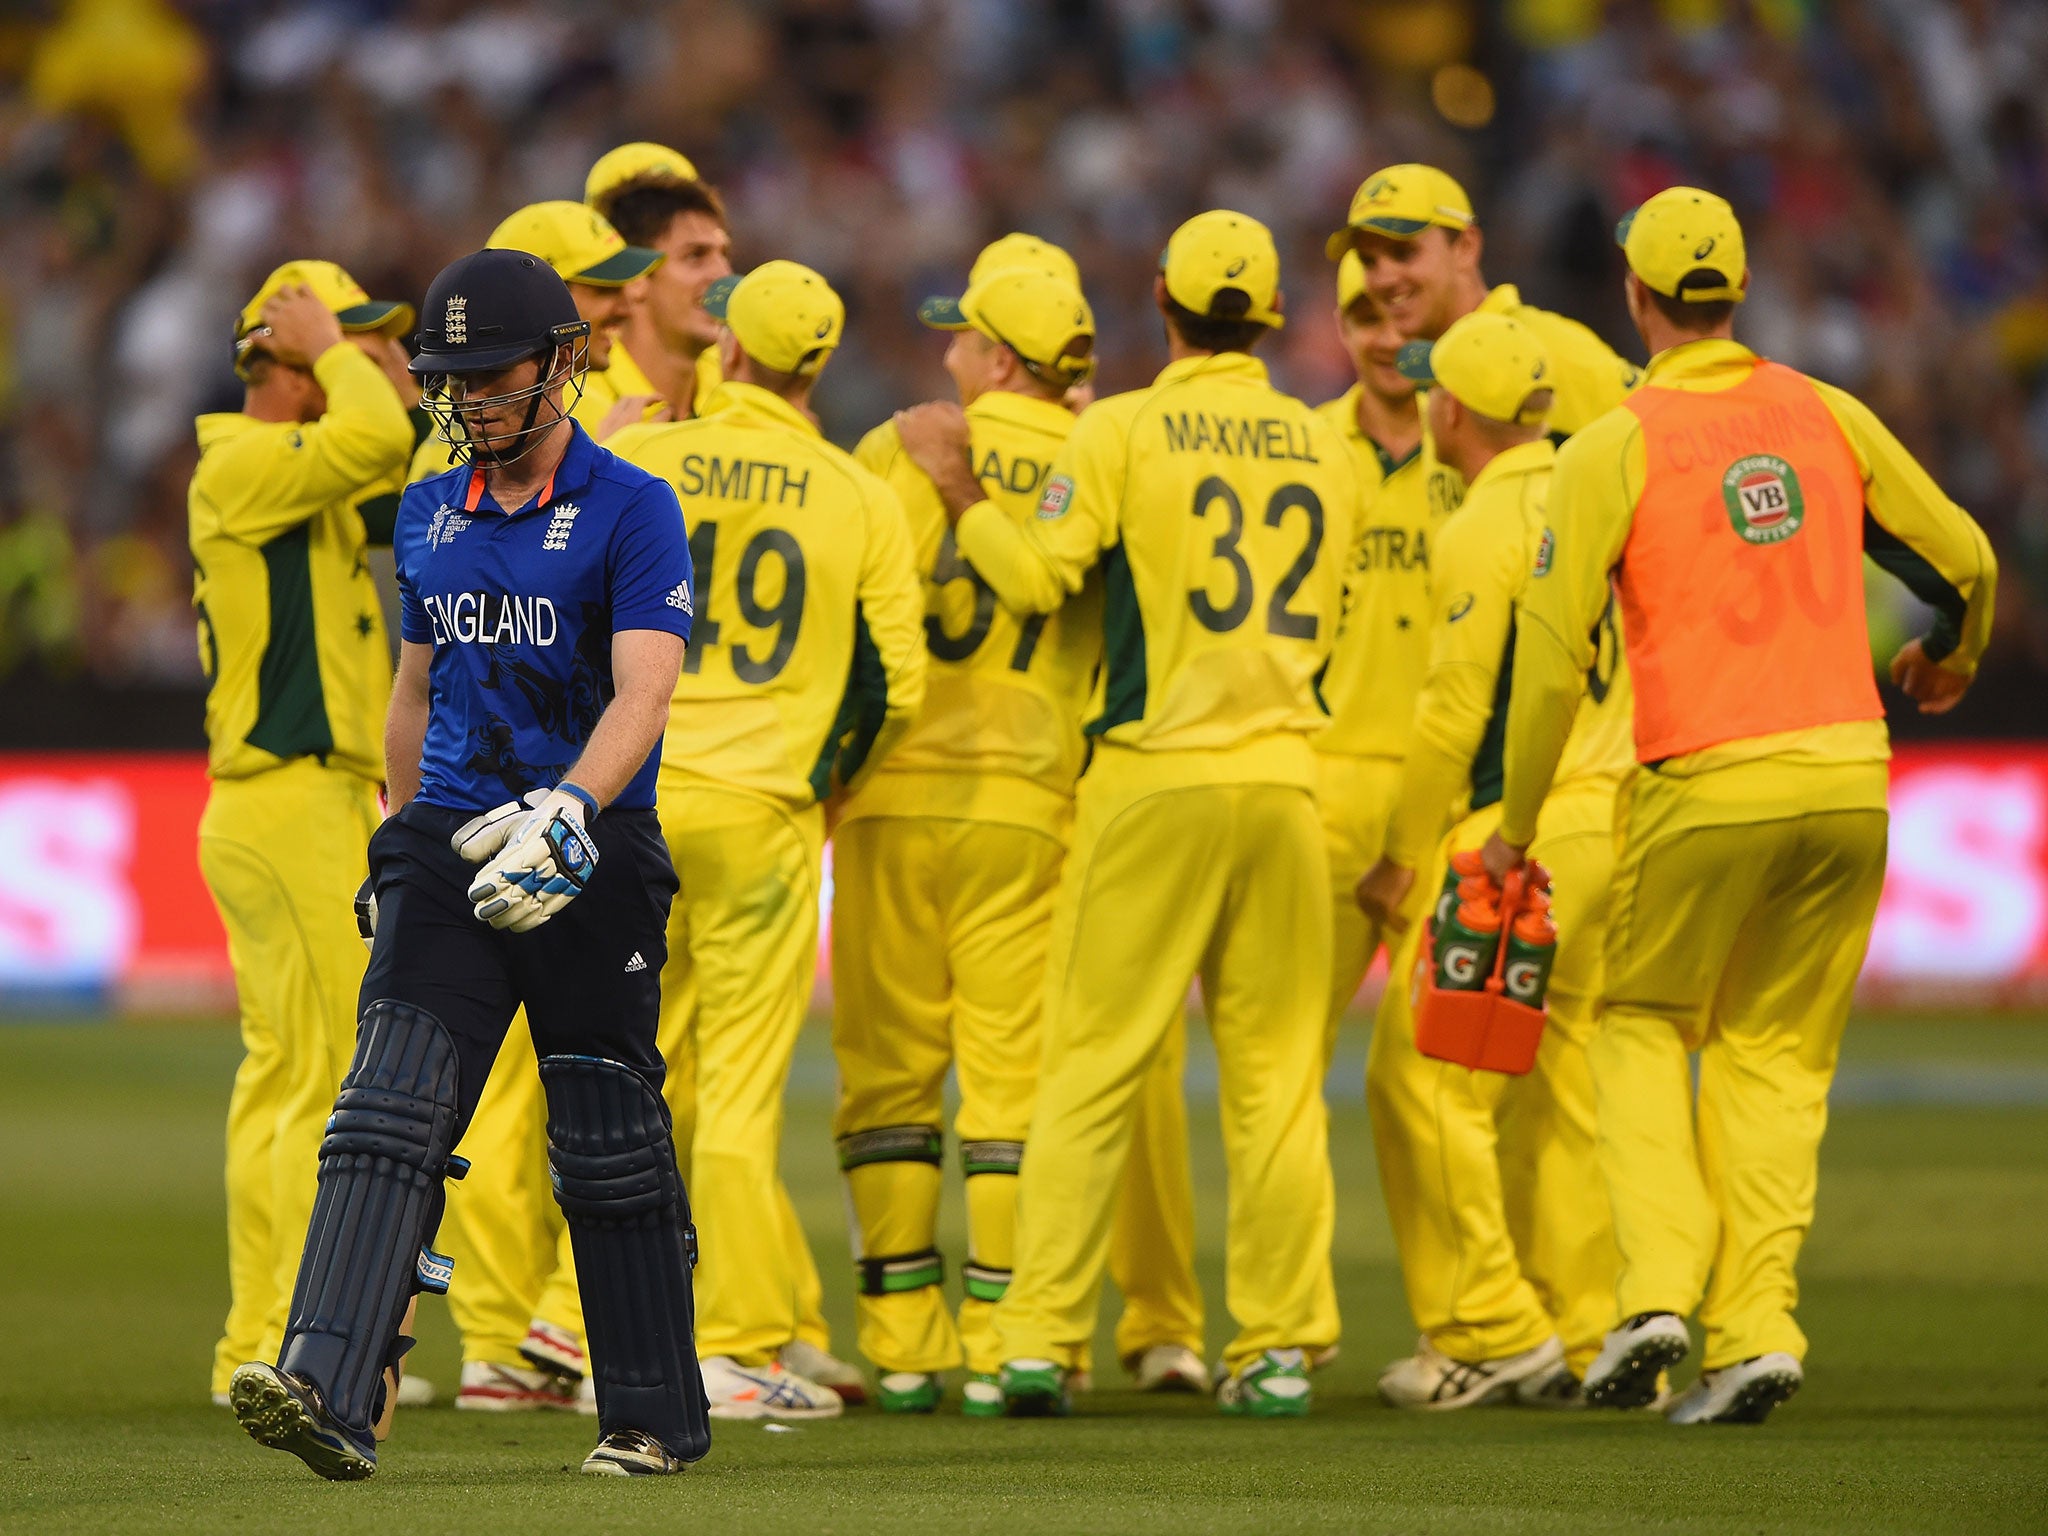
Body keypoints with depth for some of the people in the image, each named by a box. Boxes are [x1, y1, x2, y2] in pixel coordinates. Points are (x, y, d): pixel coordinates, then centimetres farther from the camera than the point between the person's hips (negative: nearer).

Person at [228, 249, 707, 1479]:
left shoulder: (633, 512, -6)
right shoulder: (431, 516, 13)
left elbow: (642, 695, -18)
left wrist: (567, 812, -34)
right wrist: (401, 848, 24)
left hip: (594, 853, -4)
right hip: (450, 844, 4)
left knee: (609, 1145, 4)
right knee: (391, 1110, -12)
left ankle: (657, 1417, 18)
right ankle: (328, 1392, -24)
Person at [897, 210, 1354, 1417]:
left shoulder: (1122, 431, -5)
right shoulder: (1325, 449, 9)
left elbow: (1038, 575, -7)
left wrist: (959, 489, 7)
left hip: (1153, 774, -3)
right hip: (1286, 775, 3)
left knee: (1094, 1063, 0)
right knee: (1278, 1073, 7)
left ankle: (1042, 1339, -2)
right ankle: (1281, 1346, 5)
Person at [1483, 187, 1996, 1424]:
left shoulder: (1612, 450, -4)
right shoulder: (1829, 417, 8)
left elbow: (1554, 650, -7)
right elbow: (1966, 560, 14)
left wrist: (1516, 823, 4)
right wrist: (1950, 661, 36)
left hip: (1707, 789, -3)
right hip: (1850, 776, 3)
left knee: (1642, 1023, 15)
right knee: (1777, 1053, 11)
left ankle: (1658, 1291, -3)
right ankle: (1759, 1329, 0)